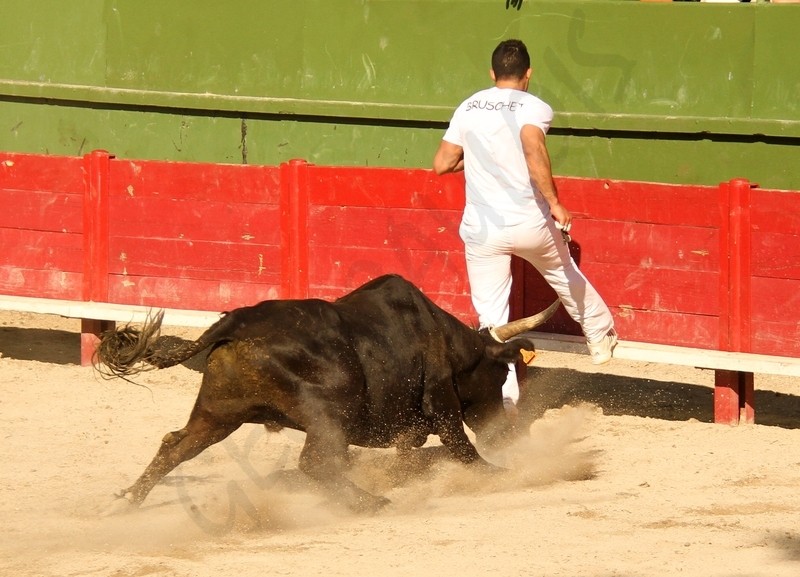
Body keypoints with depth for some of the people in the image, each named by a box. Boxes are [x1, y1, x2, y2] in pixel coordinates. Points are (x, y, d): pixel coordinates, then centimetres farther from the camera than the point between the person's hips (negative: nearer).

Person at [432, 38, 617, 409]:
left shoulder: (468, 108, 6)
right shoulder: (533, 107, -7)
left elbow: (442, 164, 6)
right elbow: (533, 149, -26)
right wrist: (554, 202, -22)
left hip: (481, 228, 2)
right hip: (531, 223, -2)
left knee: (491, 318, 4)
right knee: (565, 276, 26)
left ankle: (504, 398, -2)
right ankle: (600, 338, 47)